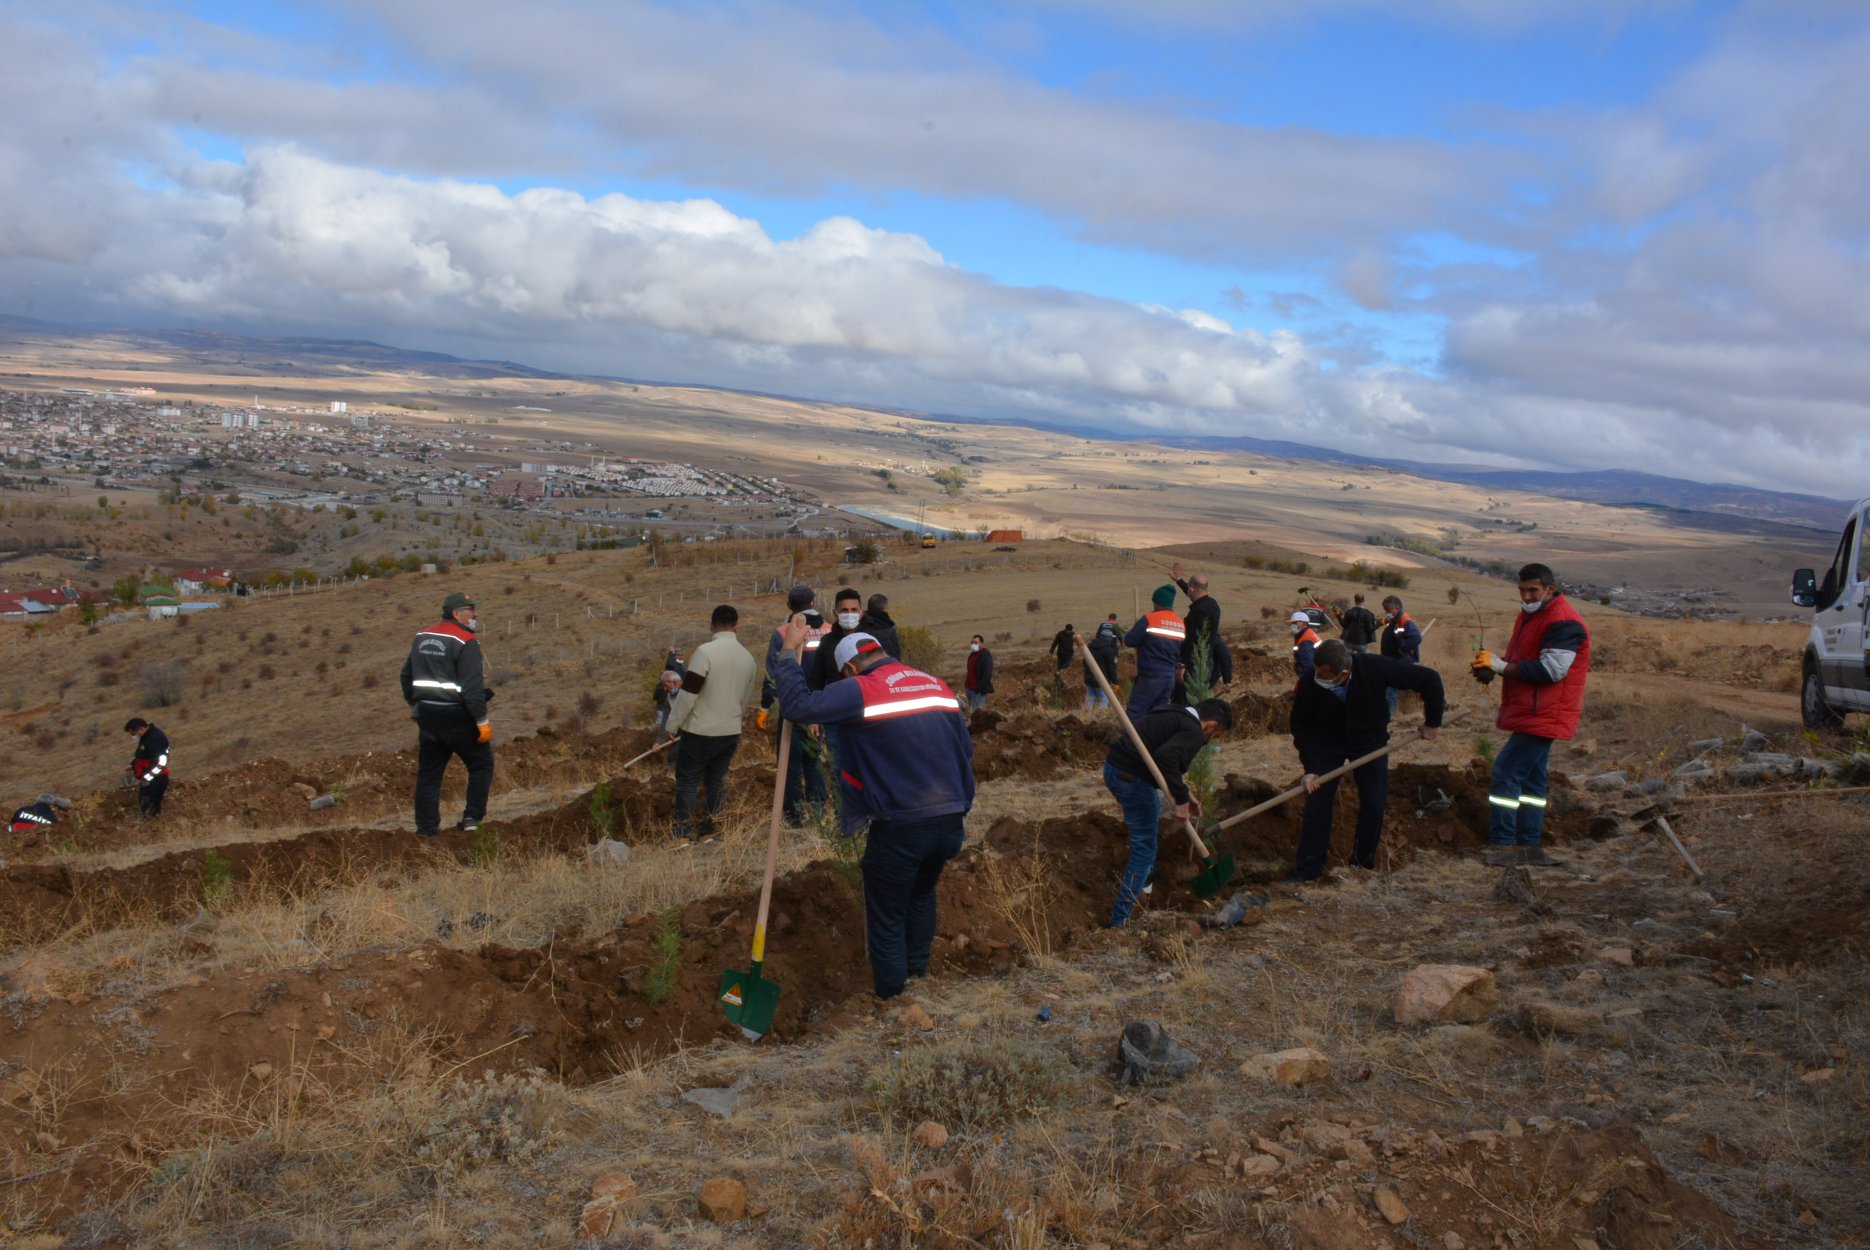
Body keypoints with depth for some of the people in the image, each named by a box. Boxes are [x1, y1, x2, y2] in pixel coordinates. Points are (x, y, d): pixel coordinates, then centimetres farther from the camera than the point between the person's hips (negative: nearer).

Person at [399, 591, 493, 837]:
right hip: (458, 716, -7)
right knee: (482, 765, 10)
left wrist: (415, 706, 30)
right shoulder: (466, 642, -13)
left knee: (428, 772, 12)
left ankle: (426, 827, 14)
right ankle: (472, 817, 5)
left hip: (428, 715, 7)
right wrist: (482, 721, -16)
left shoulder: (422, 637, 11)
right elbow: (472, 686, -20)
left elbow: (407, 676, 19)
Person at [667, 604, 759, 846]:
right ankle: (707, 832, 16)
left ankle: (683, 835, 2)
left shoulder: (706, 651, -17)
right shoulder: (748, 658, 5)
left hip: (699, 731, -5)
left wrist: (673, 724, -7)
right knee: (716, 781, 14)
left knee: (687, 781, 4)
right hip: (730, 732, 6)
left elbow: (688, 693, -17)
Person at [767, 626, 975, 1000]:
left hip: (900, 826, -6)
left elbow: (801, 703, -20)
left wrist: (788, 651, -8)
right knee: (922, 893, 31)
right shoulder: (939, 686, 11)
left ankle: (889, 994, 21)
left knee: (887, 916, 11)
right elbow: (966, 750, 15)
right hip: (950, 821, 7)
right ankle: (916, 969, 43)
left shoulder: (861, 690, -10)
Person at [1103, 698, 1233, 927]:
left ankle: (1146, 875, 49)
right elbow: (1165, 757, -30)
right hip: (1131, 778, -10)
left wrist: (1184, 791, 23)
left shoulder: (1175, 715, 18)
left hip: (1114, 766, 10)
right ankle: (1120, 920, -3)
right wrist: (1181, 799, -23)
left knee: (1153, 811, 36)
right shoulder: (1193, 732, -12)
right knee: (1144, 848, -2)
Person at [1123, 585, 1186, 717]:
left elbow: (1128, 641, -8)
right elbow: (1182, 653, 16)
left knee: (1134, 715, -3)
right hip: (1170, 677, 7)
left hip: (1150, 677, -7)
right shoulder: (1181, 624, 10)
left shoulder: (1149, 619, -10)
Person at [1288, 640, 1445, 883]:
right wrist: (1310, 767, -22)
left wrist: (1433, 722, -14)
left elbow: (1429, 679, -24)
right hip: (1327, 743, 0)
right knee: (1317, 802, -8)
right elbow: (1301, 728, -14)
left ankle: (1364, 860, 17)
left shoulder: (1374, 669, -34)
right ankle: (1310, 866, 1)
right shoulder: (1310, 685, -29)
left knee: (1374, 804, -2)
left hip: (1370, 741, 0)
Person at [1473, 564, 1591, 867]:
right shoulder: (1528, 616, 15)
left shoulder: (1564, 623, -17)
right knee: (1531, 780, 14)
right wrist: (1493, 665, 3)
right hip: (1532, 715, 11)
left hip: (1543, 716, -11)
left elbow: (1551, 670, -26)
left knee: (1506, 771, -15)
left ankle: (1503, 844, -12)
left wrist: (1501, 666, -22)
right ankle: (1529, 845, 21)